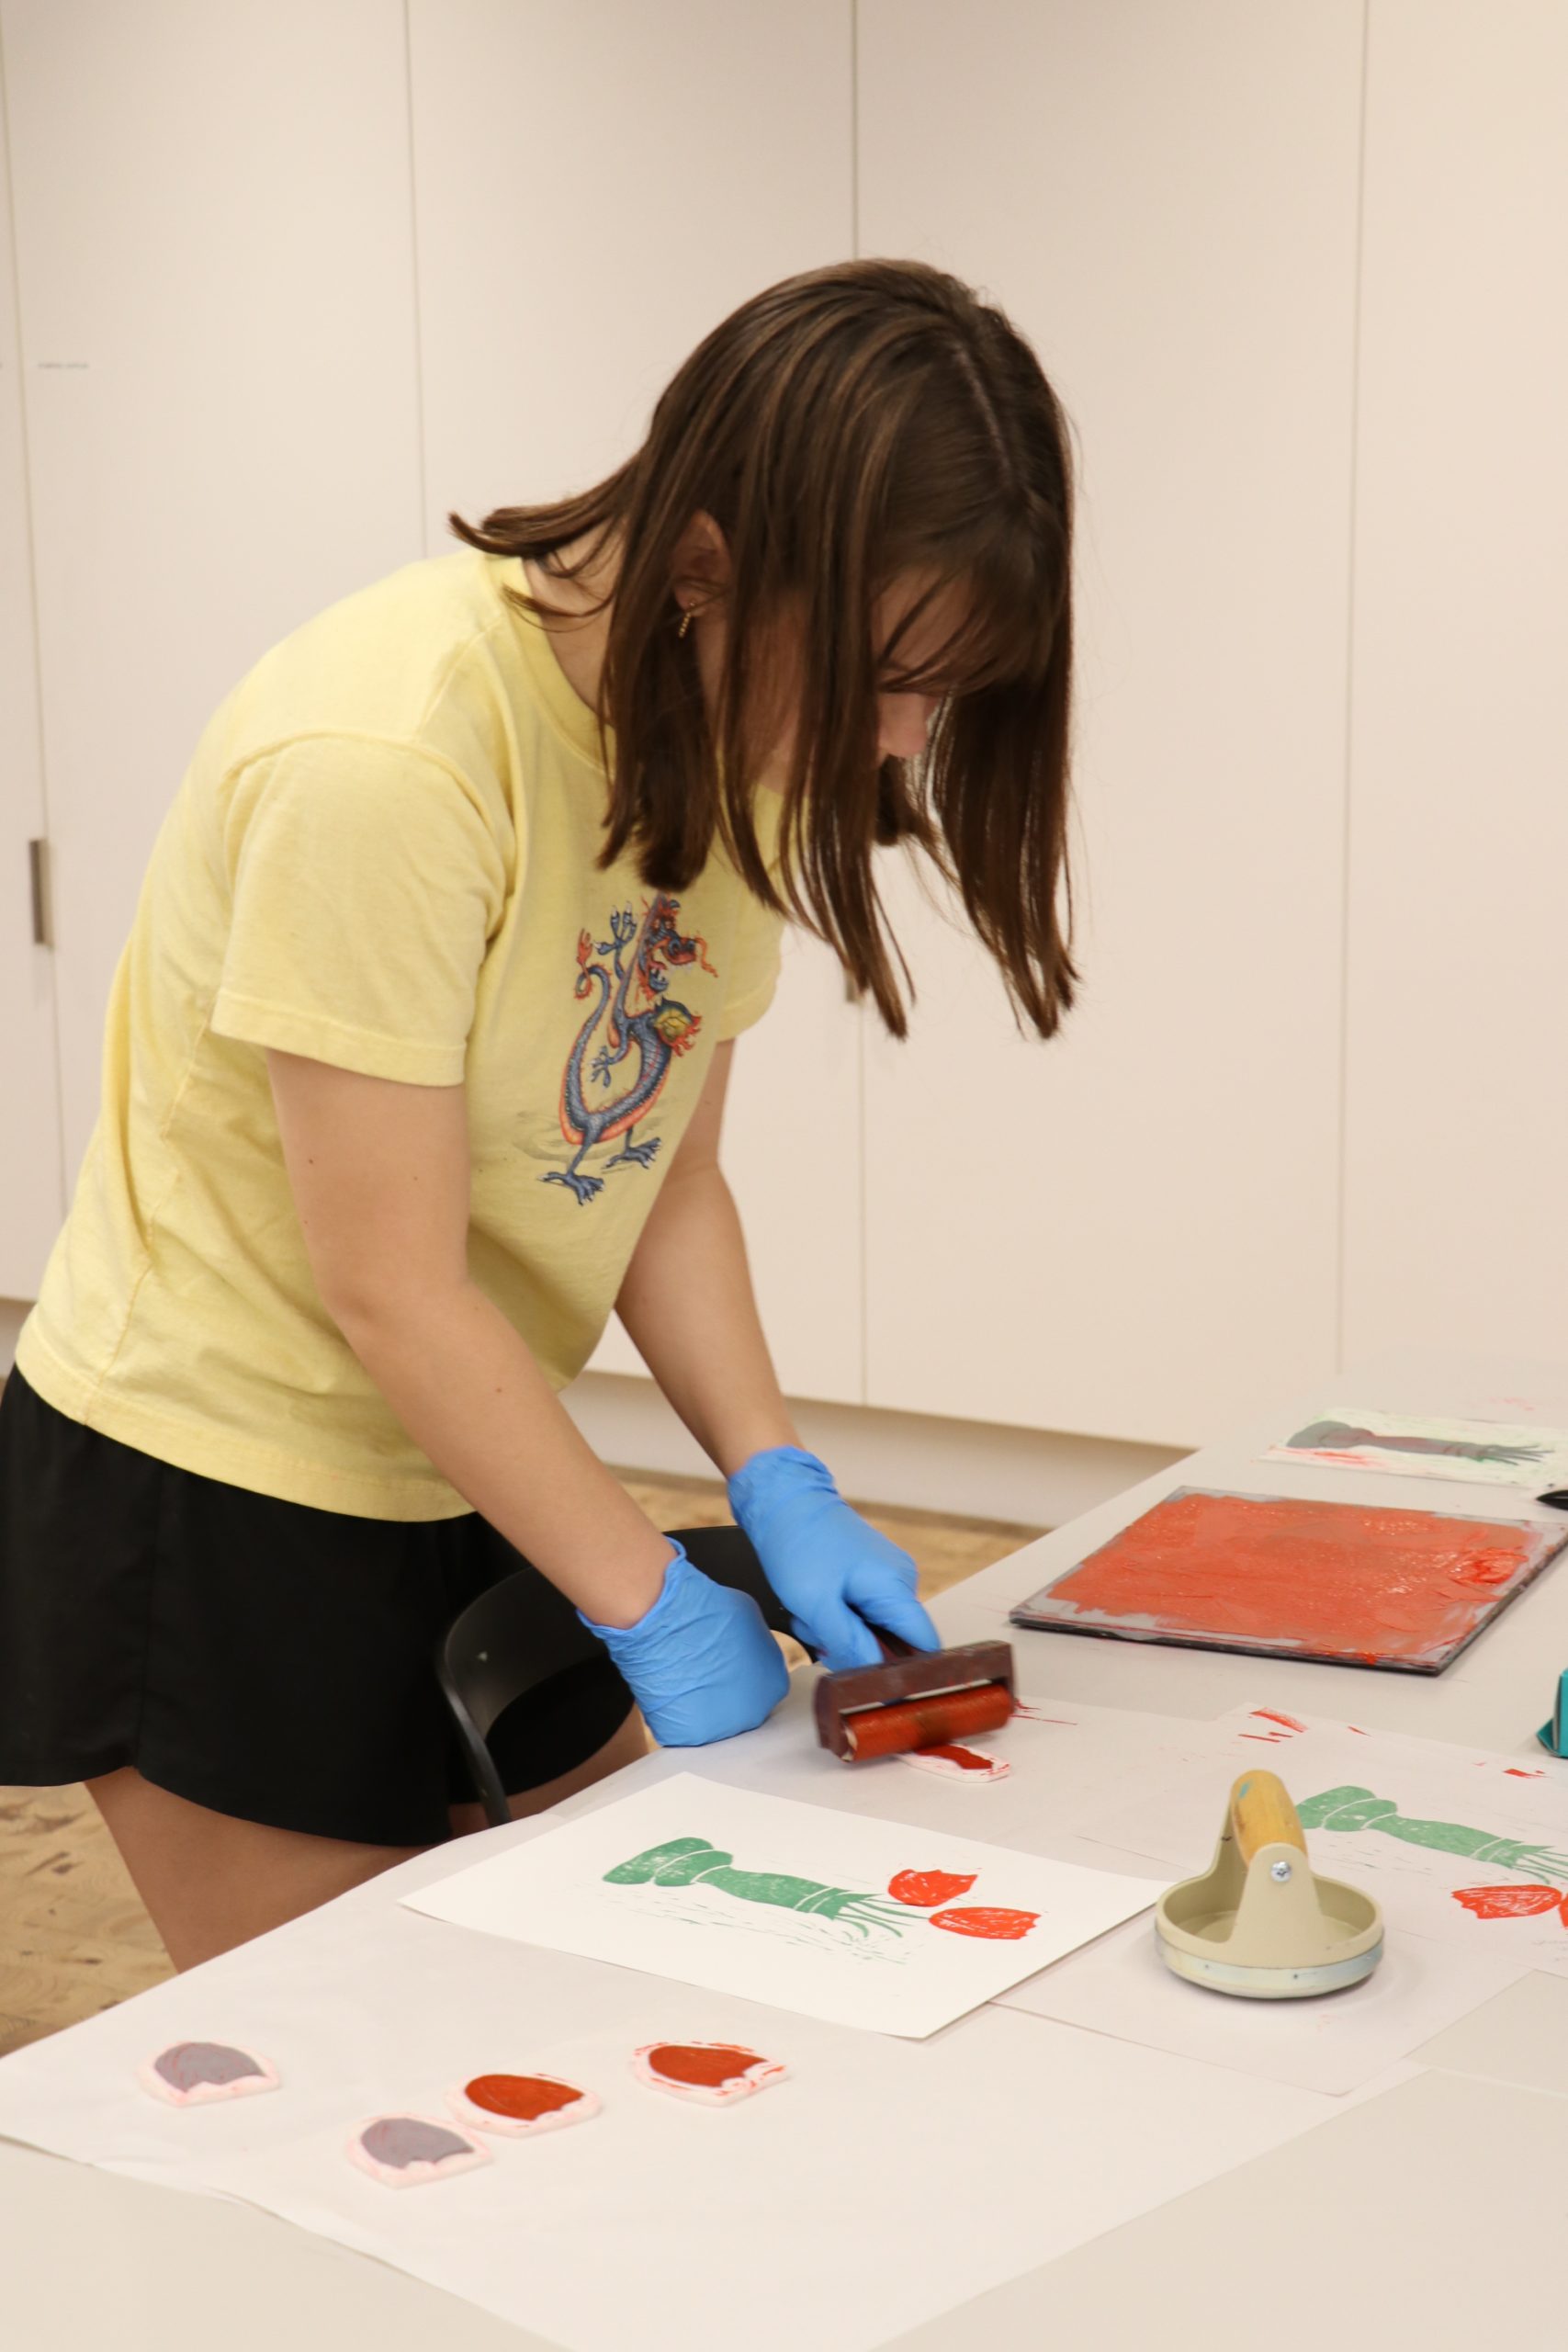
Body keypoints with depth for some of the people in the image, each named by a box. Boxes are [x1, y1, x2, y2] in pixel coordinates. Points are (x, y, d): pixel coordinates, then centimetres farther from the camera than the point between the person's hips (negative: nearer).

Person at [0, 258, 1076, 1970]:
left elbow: (666, 1177, 2)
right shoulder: (384, 762, -28)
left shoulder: (742, 735, -4)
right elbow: (395, 1294, -24)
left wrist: (779, 1487, -10)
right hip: (216, 1506, -7)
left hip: (481, 1471, 7)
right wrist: (652, 1604, -16)